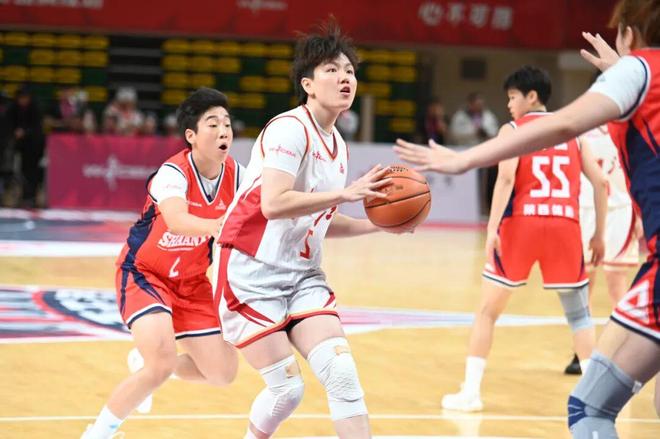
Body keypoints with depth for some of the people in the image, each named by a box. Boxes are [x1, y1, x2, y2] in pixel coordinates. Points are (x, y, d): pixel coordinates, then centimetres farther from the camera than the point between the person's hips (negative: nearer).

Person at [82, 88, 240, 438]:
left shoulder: (235, 176, -10)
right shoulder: (173, 173, -28)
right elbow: (178, 221, -48)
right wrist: (221, 226, -65)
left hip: (191, 282, 6)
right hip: (144, 274, -6)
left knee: (223, 374, 3)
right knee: (162, 364, -27)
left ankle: (146, 361, 32)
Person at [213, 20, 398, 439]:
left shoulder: (339, 146, 12)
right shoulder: (290, 129, -15)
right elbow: (273, 204, -28)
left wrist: (377, 223, 6)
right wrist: (346, 192, -27)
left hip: (303, 276, 7)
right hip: (252, 274, -7)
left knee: (342, 373, -10)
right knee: (288, 387, -7)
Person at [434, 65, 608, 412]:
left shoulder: (513, 130, 5)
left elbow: (506, 178, -11)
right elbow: (600, 182, 8)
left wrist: (492, 229, -16)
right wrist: (599, 234, 14)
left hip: (521, 222, -2)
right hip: (565, 225, 2)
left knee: (487, 311, 10)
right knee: (578, 313, 15)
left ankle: (470, 391, 7)